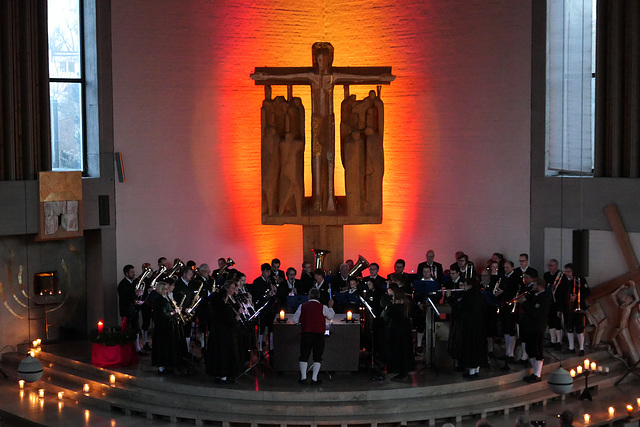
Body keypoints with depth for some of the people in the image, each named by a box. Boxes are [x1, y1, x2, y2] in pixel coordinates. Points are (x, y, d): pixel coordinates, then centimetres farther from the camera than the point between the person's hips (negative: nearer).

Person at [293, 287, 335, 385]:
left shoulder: (302, 306, -1)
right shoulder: (323, 307, -4)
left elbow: (295, 320, 2)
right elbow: (330, 317, 14)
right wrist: (330, 306, 29)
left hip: (306, 334, 1)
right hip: (319, 335, -1)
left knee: (304, 356, 11)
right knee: (317, 357, 6)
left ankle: (303, 377, 8)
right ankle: (314, 379, 2)